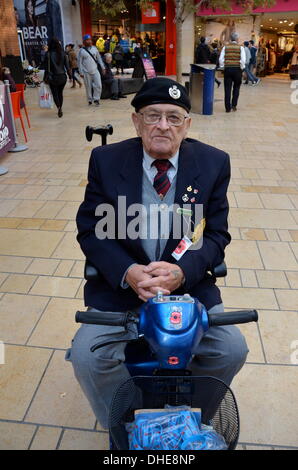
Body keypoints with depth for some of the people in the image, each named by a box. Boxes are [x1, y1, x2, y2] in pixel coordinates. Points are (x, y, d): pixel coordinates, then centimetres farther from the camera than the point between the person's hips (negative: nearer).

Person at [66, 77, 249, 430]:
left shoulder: (214, 163, -4)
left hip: (189, 285, 1)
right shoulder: (105, 160, -5)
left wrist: (182, 271, -22)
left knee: (232, 349, -13)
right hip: (119, 286, 0)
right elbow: (90, 230, -3)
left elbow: (216, 235, -2)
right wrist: (127, 272, -21)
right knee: (86, 355, -17)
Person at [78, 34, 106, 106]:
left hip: (95, 71, 3)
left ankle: (96, 99, 4)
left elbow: (99, 58, 13)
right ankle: (90, 100, 18)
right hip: (86, 72, -2)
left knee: (98, 85, -8)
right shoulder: (81, 51, -3)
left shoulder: (94, 48, 7)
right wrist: (81, 72, -6)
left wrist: (103, 67, 8)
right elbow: (79, 62, -2)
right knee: (88, 87, 4)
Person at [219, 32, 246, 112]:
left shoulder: (225, 47, 3)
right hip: (237, 69, -1)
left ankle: (228, 108, 1)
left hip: (227, 69, 1)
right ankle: (234, 105, 10)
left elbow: (221, 59, -1)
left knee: (227, 88, 3)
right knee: (236, 87, 15)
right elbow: (243, 60, -8)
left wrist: (222, 67, 9)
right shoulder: (240, 48, -1)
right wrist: (242, 67, 5)